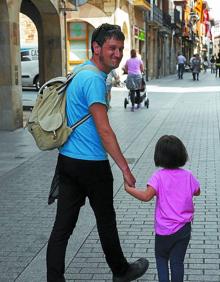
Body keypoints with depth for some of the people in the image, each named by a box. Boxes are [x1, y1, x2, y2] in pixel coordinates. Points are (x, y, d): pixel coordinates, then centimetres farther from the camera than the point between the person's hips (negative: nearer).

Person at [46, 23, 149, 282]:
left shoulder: (80, 73, 14)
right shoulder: (94, 79, -17)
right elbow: (104, 130, -21)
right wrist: (125, 169, -19)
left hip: (66, 161, 8)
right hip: (92, 164, -8)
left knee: (63, 224, 6)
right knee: (106, 221, 11)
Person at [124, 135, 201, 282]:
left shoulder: (159, 176, -15)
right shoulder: (188, 175, -4)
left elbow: (147, 196, -26)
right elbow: (197, 192, 12)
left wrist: (129, 188, -14)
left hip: (164, 230, -2)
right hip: (184, 228, 2)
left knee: (161, 257, 20)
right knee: (177, 261, 13)